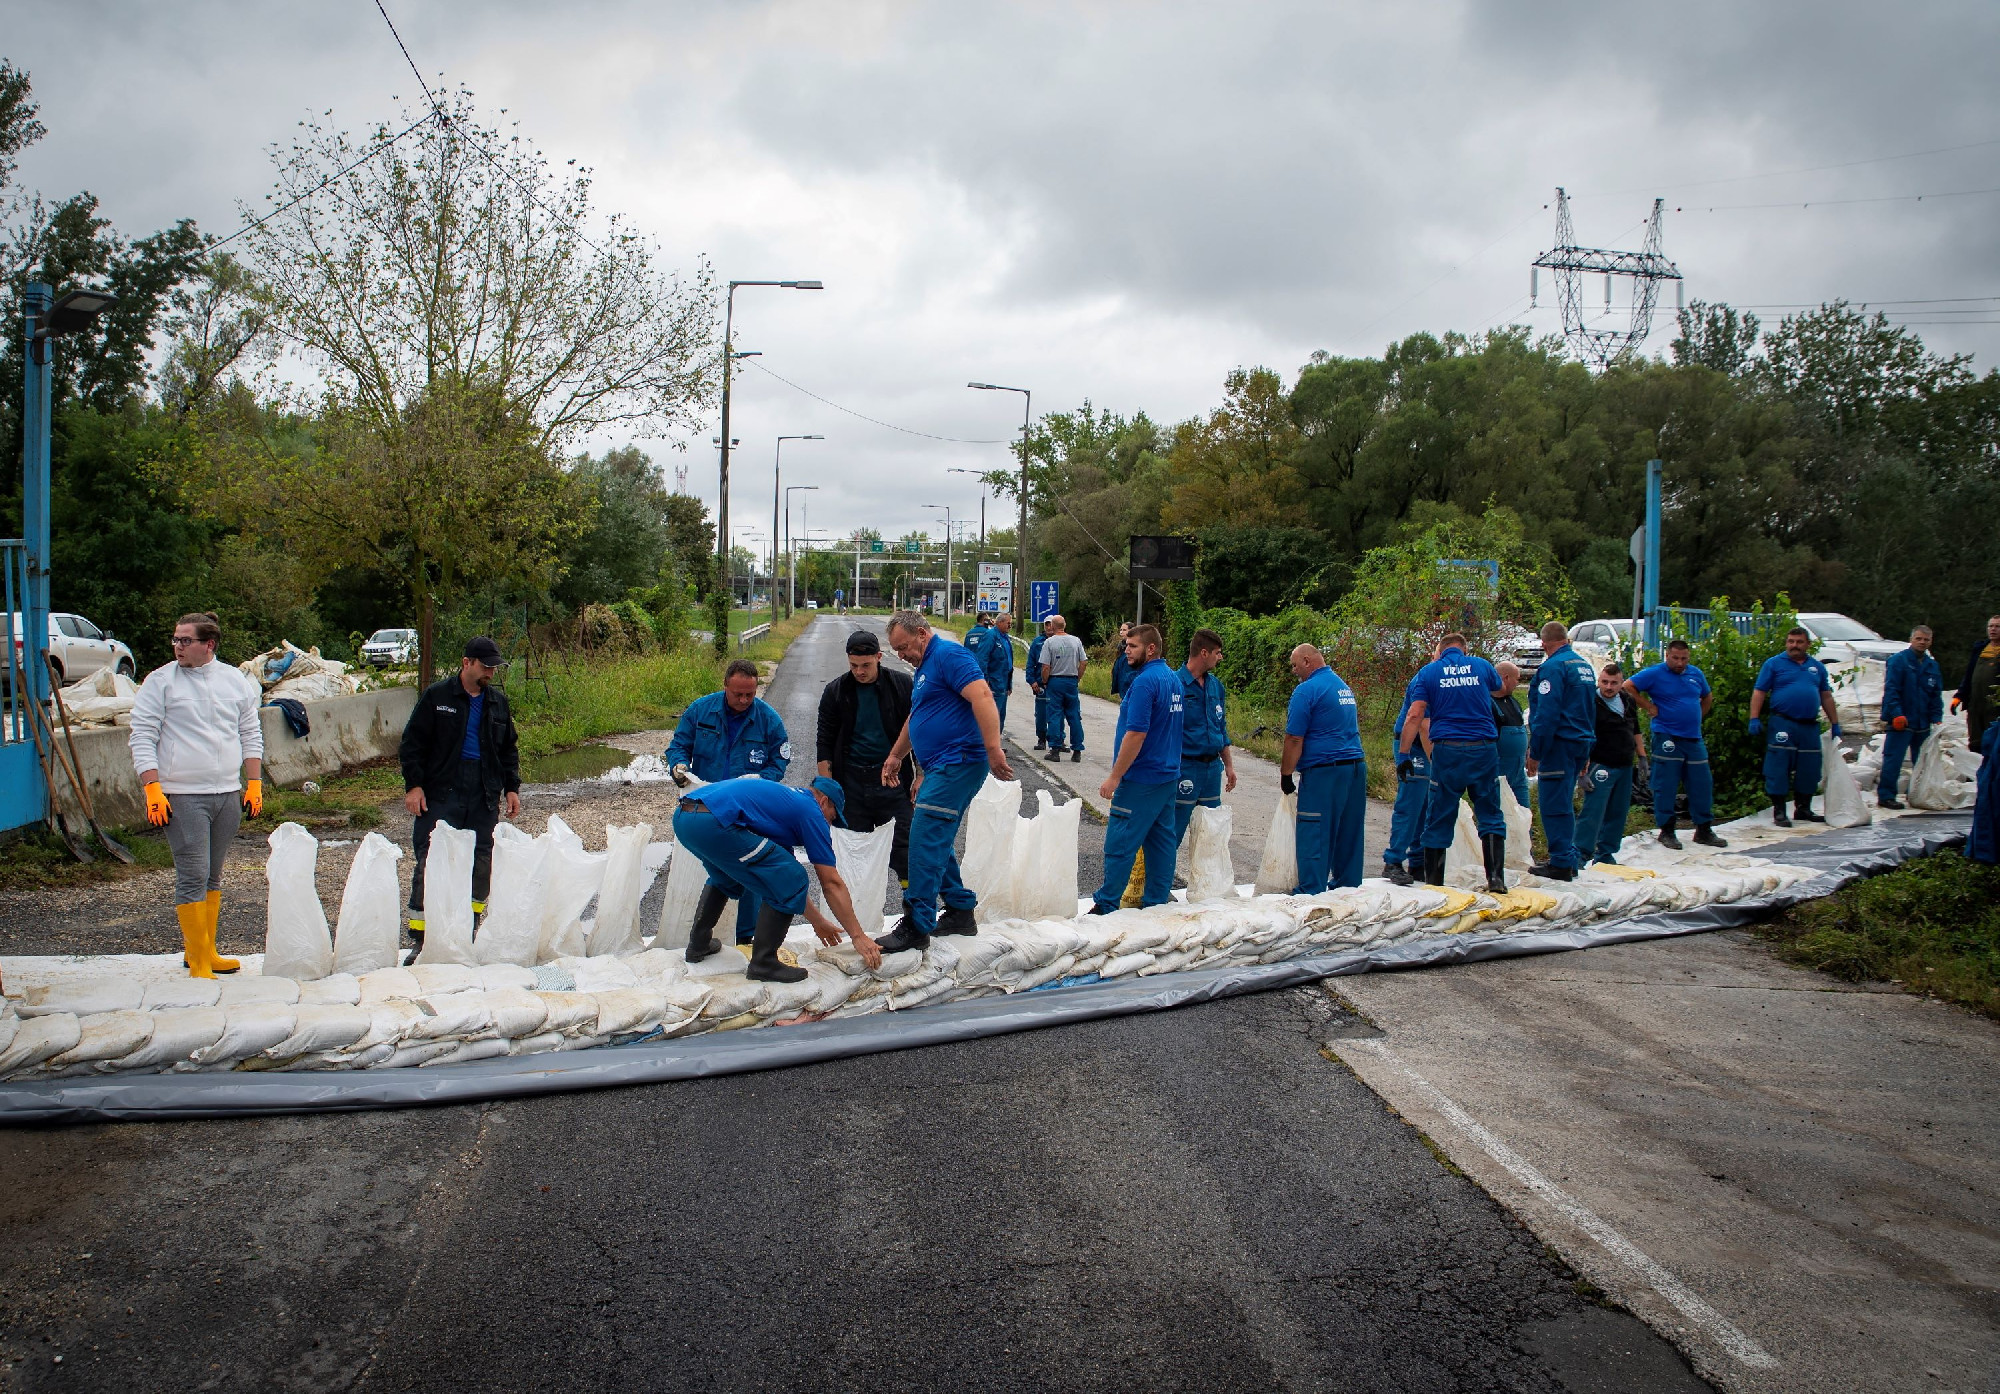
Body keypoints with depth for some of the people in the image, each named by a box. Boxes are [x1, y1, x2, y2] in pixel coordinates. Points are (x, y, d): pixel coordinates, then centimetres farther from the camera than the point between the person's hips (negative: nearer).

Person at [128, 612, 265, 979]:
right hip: (182, 797, -4)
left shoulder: (235, 680, 9)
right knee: (192, 877, -7)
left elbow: (250, 733, 15)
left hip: (229, 794, 4)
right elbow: (142, 738, -4)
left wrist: (255, 783, 9)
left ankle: (204, 950, 23)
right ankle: (199, 964, -1)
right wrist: (152, 789, -12)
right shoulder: (160, 681, -2)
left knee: (212, 877, 12)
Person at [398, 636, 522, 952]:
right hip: (440, 793, -4)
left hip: (485, 796, 4)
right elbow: (412, 742, 0)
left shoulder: (498, 702, 13)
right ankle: (419, 931, -3)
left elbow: (509, 748, 20)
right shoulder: (436, 696, 0)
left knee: (483, 858, 4)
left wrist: (511, 787, 12)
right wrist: (413, 785, -8)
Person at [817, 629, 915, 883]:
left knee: (903, 845, -1)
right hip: (851, 781, 2)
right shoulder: (835, 691, 2)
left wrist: (921, 777, -1)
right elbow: (825, 743, 5)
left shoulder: (901, 685, -2)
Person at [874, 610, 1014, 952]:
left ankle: (917, 926, -9)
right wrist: (896, 756, 38)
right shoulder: (924, 668, 21)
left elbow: (982, 696, -24)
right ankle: (961, 913, 23)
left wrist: (993, 749, -31)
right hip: (940, 768, 11)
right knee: (935, 844, 13)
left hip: (958, 764, -10)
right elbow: (916, 719, 33)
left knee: (926, 843, -12)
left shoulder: (948, 654, -11)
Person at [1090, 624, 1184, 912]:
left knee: (1120, 842, -3)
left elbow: (1136, 735, -22)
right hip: (1168, 776, 9)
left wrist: (1114, 777, -18)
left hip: (1141, 779, -9)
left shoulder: (1145, 682, -18)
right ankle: (1158, 899, 18)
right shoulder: (1173, 678, 11)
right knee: (1162, 839, 12)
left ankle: (1106, 904, 1)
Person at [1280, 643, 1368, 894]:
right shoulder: (1344, 686, 18)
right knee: (1348, 833, 14)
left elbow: (1294, 739, -13)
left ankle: (1311, 890, -3)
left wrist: (1285, 775, -5)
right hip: (1356, 766, 8)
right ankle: (1348, 885, 21)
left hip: (1323, 771, -8)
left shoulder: (1307, 690, -10)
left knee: (1313, 835, -3)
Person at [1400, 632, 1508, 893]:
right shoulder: (1481, 665, 8)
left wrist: (1403, 754, -3)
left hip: (1447, 750, -1)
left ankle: (1433, 883, 11)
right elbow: (1500, 688, 31)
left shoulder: (1429, 671, 3)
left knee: (1439, 821, 7)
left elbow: (1415, 716, -6)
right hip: (1484, 749, 1)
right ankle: (1496, 879, 1)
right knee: (1491, 817, 8)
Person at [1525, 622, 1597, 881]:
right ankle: (1571, 859, 22)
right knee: (1564, 803, 17)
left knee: (1554, 804, -5)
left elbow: (1546, 714, -20)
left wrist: (1535, 753, -16)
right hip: (1581, 743, 9)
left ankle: (1561, 863, -4)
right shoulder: (1584, 665, 14)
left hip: (1559, 743, -9)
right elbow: (1590, 711, 19)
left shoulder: (1553, 667, -14)